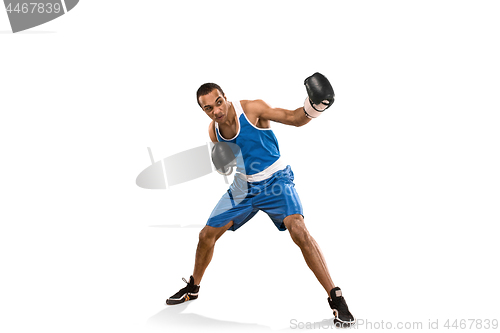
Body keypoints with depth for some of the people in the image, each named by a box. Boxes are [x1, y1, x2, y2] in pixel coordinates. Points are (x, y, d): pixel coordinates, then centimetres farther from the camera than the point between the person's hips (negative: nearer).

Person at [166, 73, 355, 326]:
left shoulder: (252, 109, -21)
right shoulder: (213, 131, -4)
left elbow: (294, 118, -17)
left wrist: (312, 108, -39)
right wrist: (222, 163, -13)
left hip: (276, 181, -5)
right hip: (244, 185, 6)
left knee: (299, 231, -28)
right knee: (207, 235, 8)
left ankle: (335, 298, -19)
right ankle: (192, 288, 35)